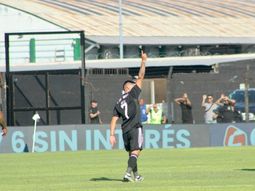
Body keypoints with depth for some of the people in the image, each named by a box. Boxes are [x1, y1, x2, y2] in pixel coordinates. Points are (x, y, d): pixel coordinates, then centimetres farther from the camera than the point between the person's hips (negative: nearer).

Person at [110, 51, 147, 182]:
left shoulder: (118, 103, 15)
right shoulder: (132, 94, 1)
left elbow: (114, 119, 8)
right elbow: (140, 77, -1)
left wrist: (112, 135, 5)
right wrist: (143, 61, 4)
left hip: (125, 131, 6)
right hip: (135, 128, -6)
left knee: (132, 153, 17)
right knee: (135, 152, -12)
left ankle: (136, 175, 22)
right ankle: (128, 173, -29)